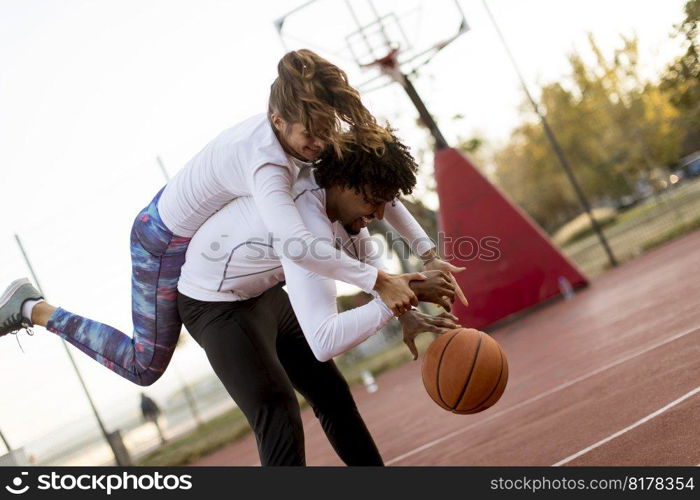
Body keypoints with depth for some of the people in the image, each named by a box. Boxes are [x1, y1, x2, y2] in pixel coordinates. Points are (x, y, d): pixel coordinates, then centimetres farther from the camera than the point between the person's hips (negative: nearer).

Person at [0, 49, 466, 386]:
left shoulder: (302, 129, -17)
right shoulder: (265, 162, -41)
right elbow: (295, 242, -58)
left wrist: (428, 252, -18)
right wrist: (378, 281, -53)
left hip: (210, 231, 8)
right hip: (166, 244, -8)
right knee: (145, 366, 2)